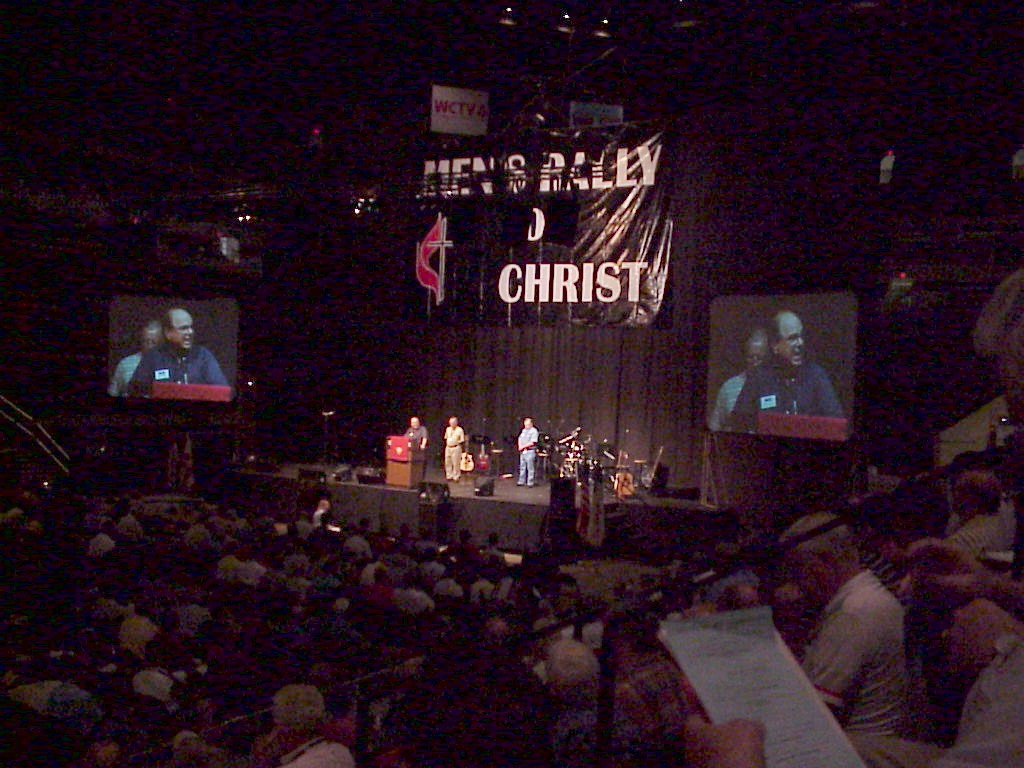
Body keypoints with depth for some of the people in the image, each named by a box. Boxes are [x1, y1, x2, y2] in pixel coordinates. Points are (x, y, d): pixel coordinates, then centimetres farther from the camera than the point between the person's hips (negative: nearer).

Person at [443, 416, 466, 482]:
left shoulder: (460, 430, -6)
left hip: (456, 448, -6)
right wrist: (447, 441, 5)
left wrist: (456, 442, -19)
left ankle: (456, 477, 4)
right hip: (448, 447, 6)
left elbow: (462, 441, -7)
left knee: (456, 463, -4)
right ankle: (449, 476, 21)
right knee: (448, 463, 10)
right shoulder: (448, 429, 12)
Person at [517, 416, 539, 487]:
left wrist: (523, 446, -15)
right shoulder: (524, 430, 16)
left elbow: (533, 442, -16)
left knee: (530, 468, -5)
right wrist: (520, 446, 1)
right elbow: (520, 438, 20)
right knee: (522, 467, 11)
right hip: (523, 451, 8)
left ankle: (530, 482, -3)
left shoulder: (534, 431, -8)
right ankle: (521, 481, 17)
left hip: (530, 451, -7)